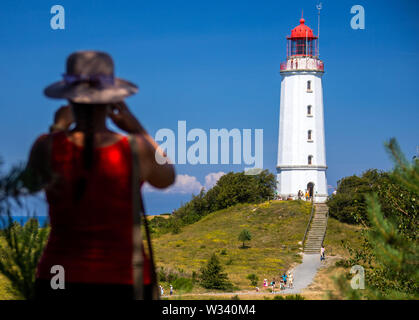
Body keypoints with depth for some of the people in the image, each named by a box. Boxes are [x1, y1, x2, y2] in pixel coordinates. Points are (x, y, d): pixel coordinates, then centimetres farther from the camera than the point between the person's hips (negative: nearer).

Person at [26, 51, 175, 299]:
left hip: (61, 283, 1)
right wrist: (138, 129, 19)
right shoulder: (138, 150, -12)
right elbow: (167, 178, 12)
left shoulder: (48, 146, -10)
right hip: (123, 283, -1)